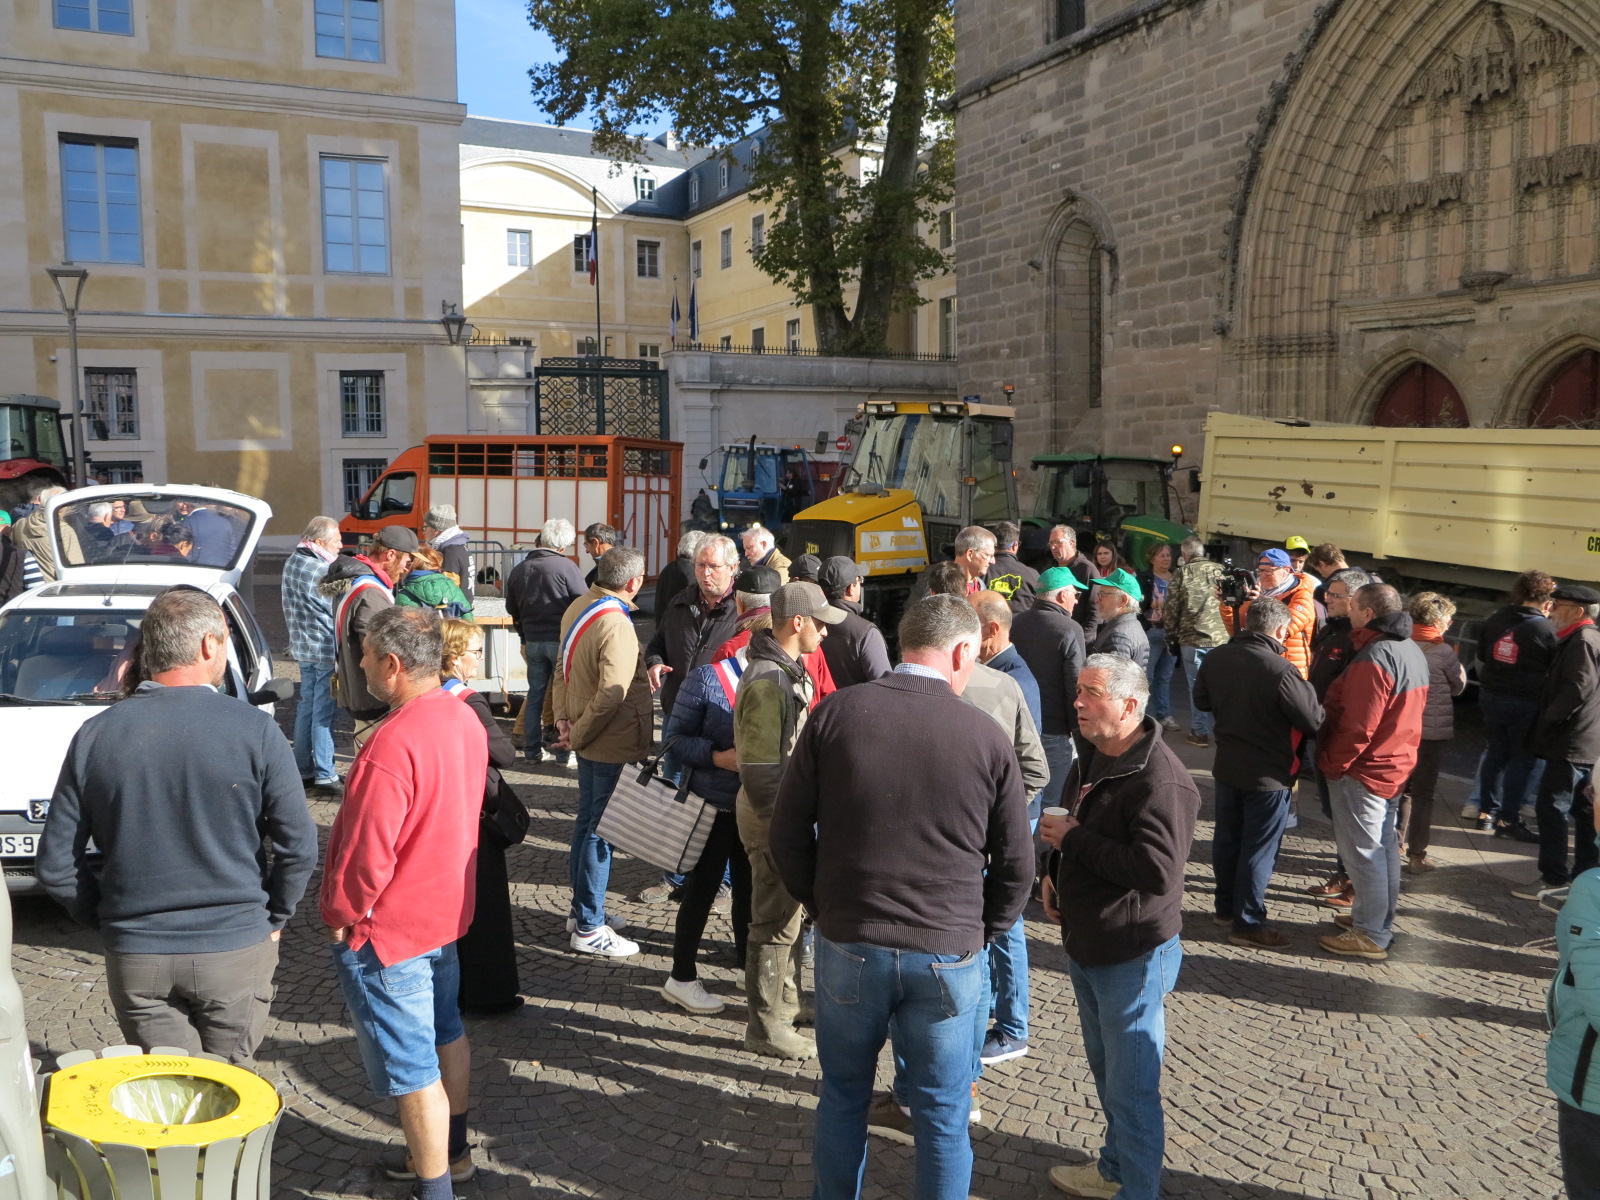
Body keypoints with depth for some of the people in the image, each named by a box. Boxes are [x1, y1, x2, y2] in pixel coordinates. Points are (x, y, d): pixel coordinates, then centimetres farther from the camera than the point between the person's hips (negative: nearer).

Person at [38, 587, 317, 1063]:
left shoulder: (95, 736, -4)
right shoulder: (254, 730, -11)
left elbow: (56, 864, 1)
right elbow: (299, 846, -10)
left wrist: (108, 919, 14)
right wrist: (274, 918, 6)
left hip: (135, 958, 2)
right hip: (236, 952, -2)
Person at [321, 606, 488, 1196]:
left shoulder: (393, 745, -30)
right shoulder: (464, 718, -2)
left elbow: (367, 856, -27)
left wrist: (342, 914, -10)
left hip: (388, 930, -9)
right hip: (447, 909, 9)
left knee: (412, 1069, 5)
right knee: (446, 1034, 24)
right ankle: (453, 1152, 42)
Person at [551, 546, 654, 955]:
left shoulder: (578, 607, 3)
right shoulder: (616, 626, -25)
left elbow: (563, 667, 9)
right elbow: (611, 695, -28)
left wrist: (563, 717, 6)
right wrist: (578, 735, -16)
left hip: (588, 740, 9)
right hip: (614, 742, -9)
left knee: (588, 821, 20)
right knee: (601, 831, 0)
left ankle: (582, 910, 34)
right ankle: (588, 928, 10)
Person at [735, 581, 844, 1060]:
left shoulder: (789, 671, 10)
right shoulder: (768, 682, -23)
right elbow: (760, 768, -25)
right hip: (772, 820, -10)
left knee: (788, 913, 22)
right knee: (776, 923, 1)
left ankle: (783, 1001, 39)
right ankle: (766, 1028, 14)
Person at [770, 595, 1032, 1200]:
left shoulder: (836, 713, -6)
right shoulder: (988, 737, -7)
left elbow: (788, 833, -1)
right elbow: (1016, 866, -1)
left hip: (847, 945, 1)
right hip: (948, 956, -1)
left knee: (843, 1098, 21)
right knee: (943, 1116, 15)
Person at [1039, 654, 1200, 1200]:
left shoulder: (1160, 780, -24)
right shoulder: (1092, 758, 6)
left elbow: (1158, 870, -32)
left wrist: (1074, 838, -23)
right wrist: (1055, 873, 4)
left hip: (1133, 955, -9)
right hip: (1085, 944, 9)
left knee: (1131, 1087, 3)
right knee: (1106, 1070, 25)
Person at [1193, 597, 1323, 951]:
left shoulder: (1216, 657, -5)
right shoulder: (1280, 670, -26)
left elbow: (1201, 700, 10)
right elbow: (1313, 720, -21)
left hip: (1227, 767, 7)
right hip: (1268, 774, -6)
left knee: (1227, 838, 19)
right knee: (1259, 849, 5)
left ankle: (1226, 907, 33)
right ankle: (1247, 923, 13)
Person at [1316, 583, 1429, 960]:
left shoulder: (1374, 659, -24)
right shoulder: (1412, 650, 8)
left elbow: (1358, 727, -26)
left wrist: (1332, 765, -14)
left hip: (1363, 770, -10)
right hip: (1396, 765, 10)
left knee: (1362, 851, -1)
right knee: (1384, 846, 19)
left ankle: (1371, 935, 6)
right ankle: (1379, 918, 32)